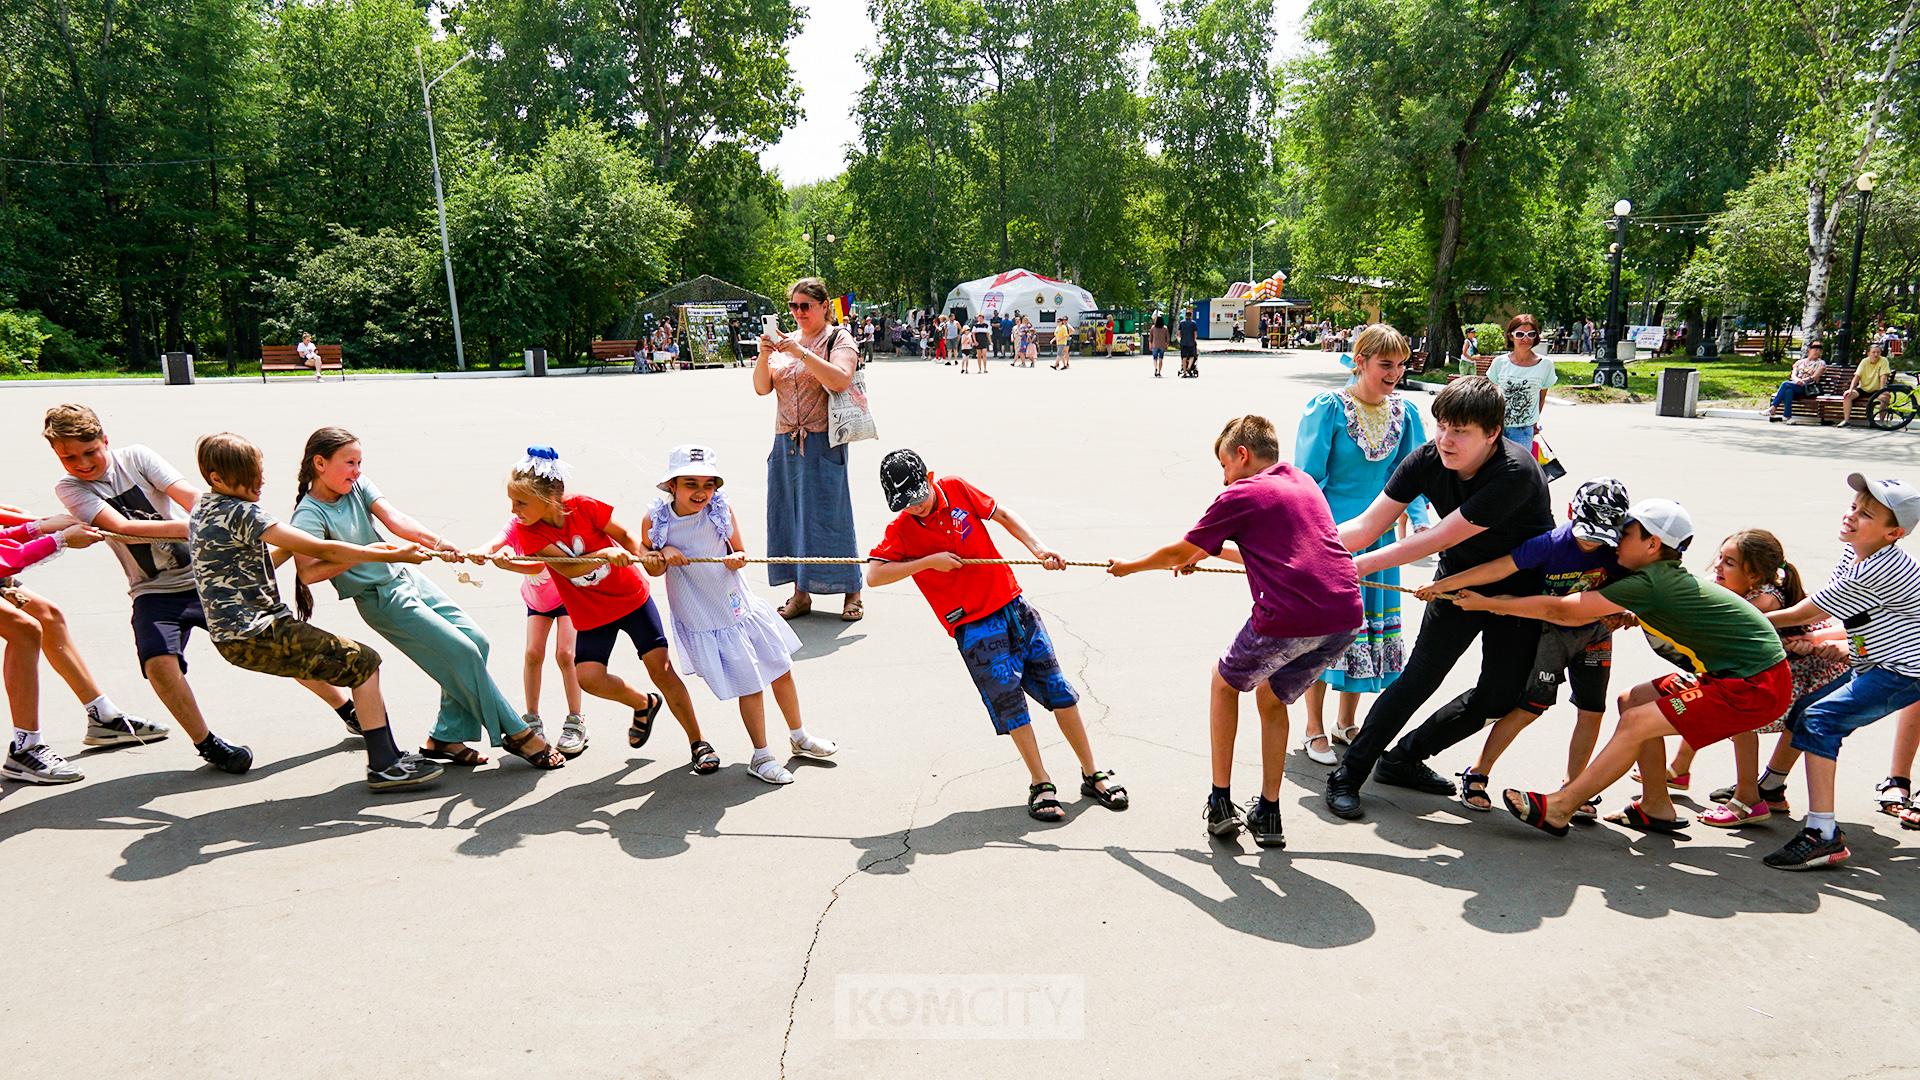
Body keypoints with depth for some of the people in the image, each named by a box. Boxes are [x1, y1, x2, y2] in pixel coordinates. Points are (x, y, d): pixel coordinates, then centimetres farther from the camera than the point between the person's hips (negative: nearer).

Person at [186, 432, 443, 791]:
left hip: (233, 634, 10)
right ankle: (383, 766, -7)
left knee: (349, 659, 17)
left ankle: (389, 754, 17)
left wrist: (293, 544, 8)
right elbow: (322, 550, -20)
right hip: (257, 633, -10)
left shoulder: (202, 509, 13)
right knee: (363, 662, -6)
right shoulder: (240, 513, -17)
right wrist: (392, 555, -17)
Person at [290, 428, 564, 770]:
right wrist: (363, 554, -37)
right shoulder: (309, 516, -16)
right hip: (382, 600, -8)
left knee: (476, 641, 2)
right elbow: (307, 573, -30)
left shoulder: (358, 485, 3)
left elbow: (395, 519, -13)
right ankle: (517, 733, 0)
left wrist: (437, 542, -30)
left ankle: (446, 737, 12)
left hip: (408, 577, 8)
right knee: (462, 652, -12)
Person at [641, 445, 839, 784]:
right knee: (751, 686, 1)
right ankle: (760, 757, 23)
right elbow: (652, 570, 0)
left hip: (741, 606, 3)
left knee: (781, 670, 13)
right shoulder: (655, 520, -14)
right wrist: (664, 555, -21)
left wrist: (737, 559, -21)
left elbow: (739, 551, 2)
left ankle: (800, 738, 37)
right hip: (705, 623, -3)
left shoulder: (721, 510, -11)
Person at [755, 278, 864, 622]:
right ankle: (800, 593, 17)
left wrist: (800, 352, -22)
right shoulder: (784, 341, 14)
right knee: (790, 514, 7)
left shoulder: (839, 339, -1)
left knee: (829, 513, -5)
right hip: (785, 442, 6)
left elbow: (840, 380, -19)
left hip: (823, 442, -6)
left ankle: (851, 593, 7)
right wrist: (764, 356, -9)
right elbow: (762, 388, 8)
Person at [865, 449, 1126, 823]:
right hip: (973, 627, -3)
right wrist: (929, 561, -21)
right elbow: (874, 576, -19)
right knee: (1009, 700, -8)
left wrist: (1037, 548, -2)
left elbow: (1002, 515, 10)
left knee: (1059, 690, 6)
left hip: (1013, 605, 3)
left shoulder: (957, 489, -2)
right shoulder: (901, 530, -9)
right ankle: (1041, 785, 9)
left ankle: (1092, 775, 19)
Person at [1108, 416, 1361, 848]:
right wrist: (1218, 550, 43)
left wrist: (1128, 567, 28)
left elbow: (1177, 555, 12)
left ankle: (1220, 803, 21)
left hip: (1287, 619, -6)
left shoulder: (1240, 495, 4)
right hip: (1345, 616, 6)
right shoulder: (1305, 483, 23)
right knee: (1272, 699, 26)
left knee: (1225, 682, 21)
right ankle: (1268, 813, 27)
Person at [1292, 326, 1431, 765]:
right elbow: (1307, 477, -12)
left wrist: (1420, 521, -7)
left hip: (1377, 537, 5)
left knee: (1368, 629, 13)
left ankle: (1346, 725, 31)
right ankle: (1315, 731, 19)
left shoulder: (1404, 411, 1)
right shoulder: (1329, 407, -13)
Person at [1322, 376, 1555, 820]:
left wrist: (1365, 563, -34)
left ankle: (1404, 758, 20)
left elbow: (1441, 538, -34)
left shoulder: (1515, 473, -33)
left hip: (1520, 586, -1)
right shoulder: (1427, 459, -19)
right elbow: (1366, 526, -19)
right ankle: (1348, 773, 0)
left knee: (1500, 696, 0)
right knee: (1420, 676, -9)